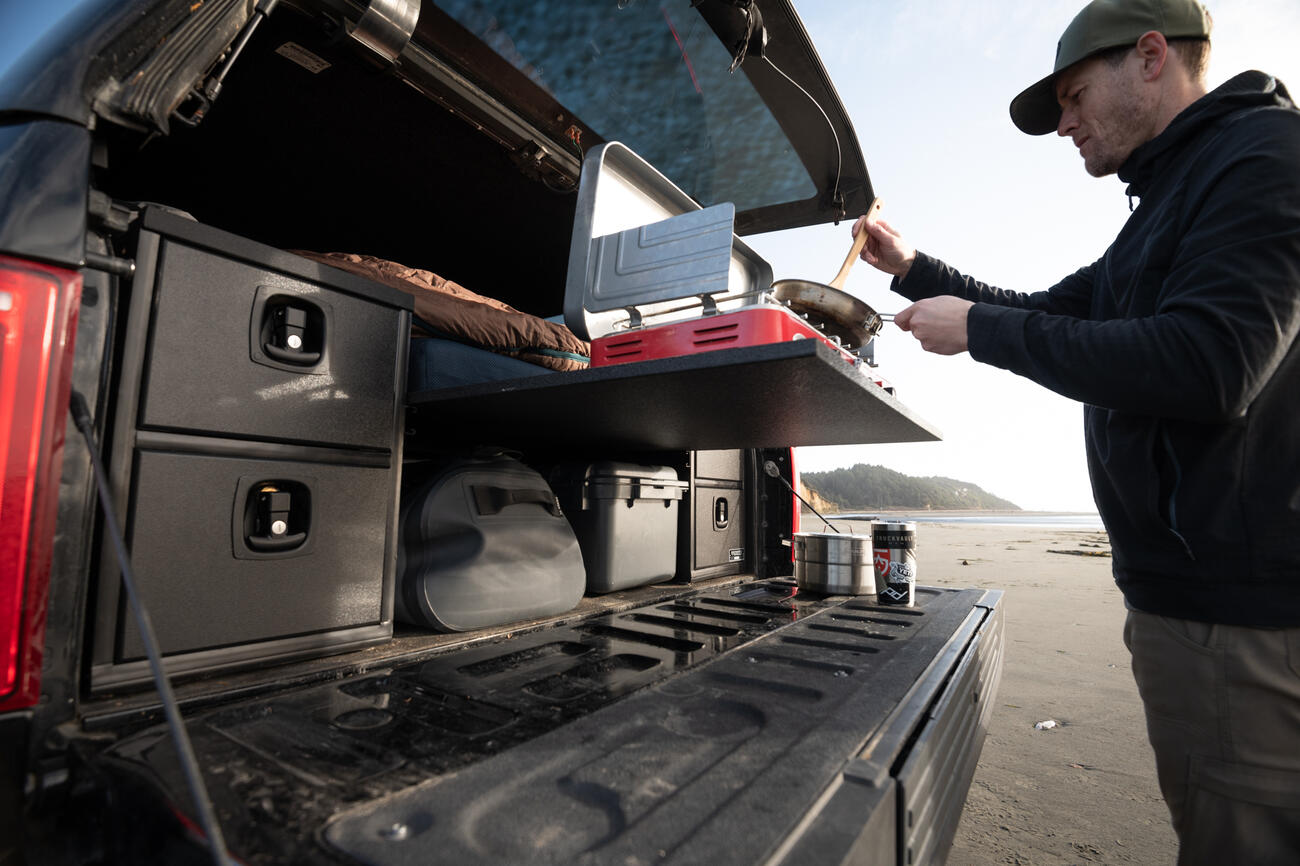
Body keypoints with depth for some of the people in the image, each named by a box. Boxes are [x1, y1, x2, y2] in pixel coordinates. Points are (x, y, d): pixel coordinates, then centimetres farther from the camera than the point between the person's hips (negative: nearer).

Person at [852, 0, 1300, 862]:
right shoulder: (1164, 212, 22)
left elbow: (1206, 363, -23)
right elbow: (1045, 315, 26)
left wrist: (979, 329, -16)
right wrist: (911, 267, 18)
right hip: (1189, 589, 10)